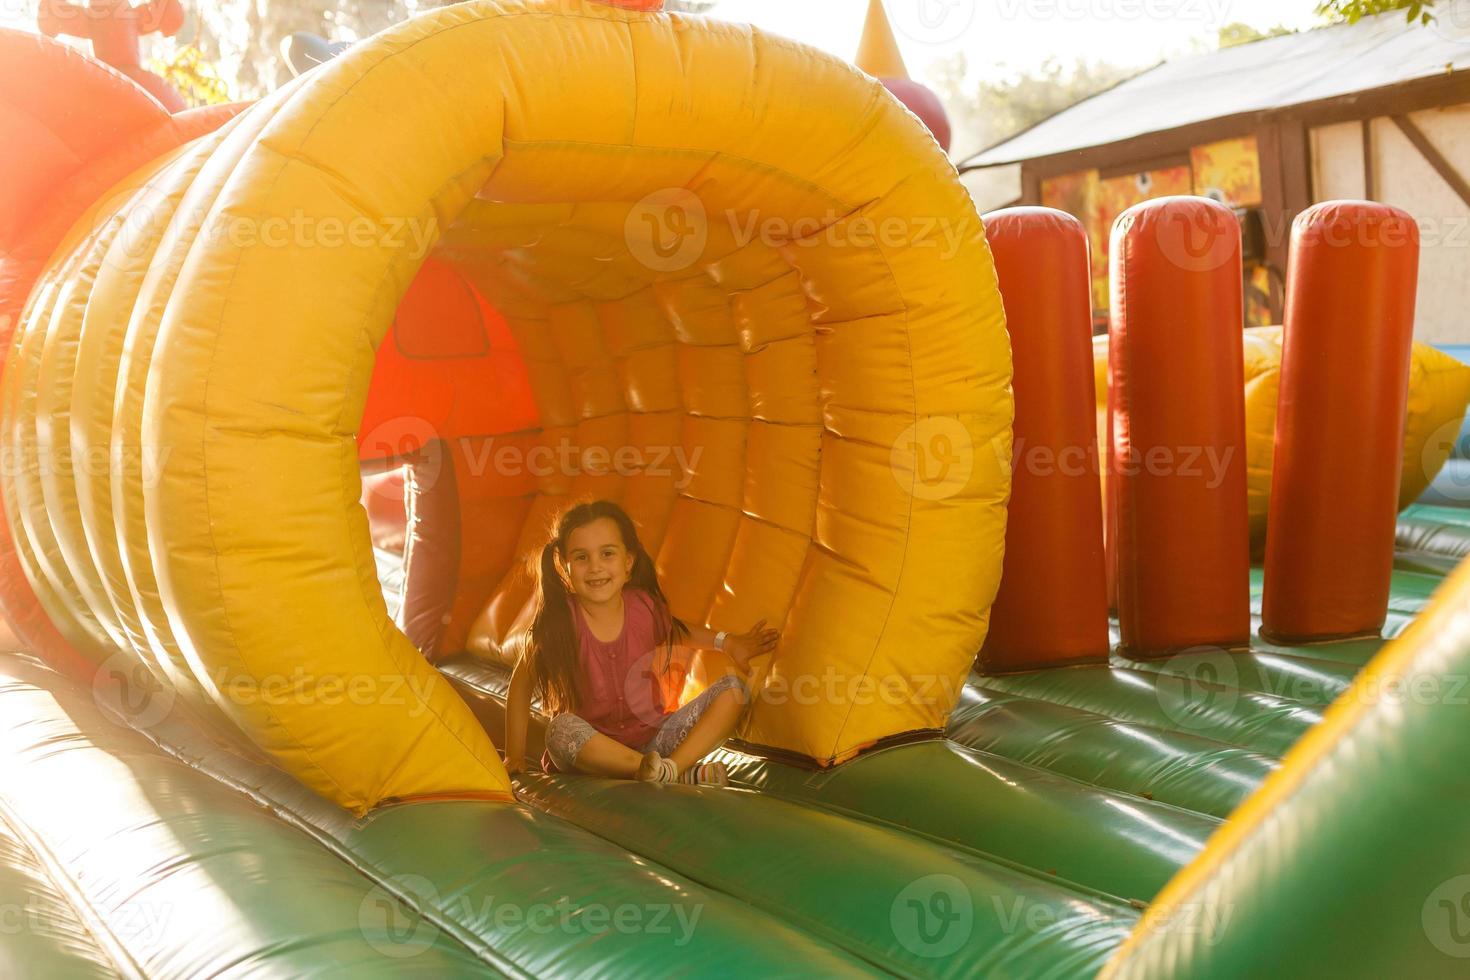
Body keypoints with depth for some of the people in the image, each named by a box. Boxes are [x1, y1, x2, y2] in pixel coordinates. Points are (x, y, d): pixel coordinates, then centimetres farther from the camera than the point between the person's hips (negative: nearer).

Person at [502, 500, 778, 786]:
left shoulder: (646, 606, -8)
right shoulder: (558, 622, -17)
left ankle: (671, 766, -26)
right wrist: (515, 755, -6)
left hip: (655, 736, 3)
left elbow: (676, 632, 16)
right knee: (561, 731, -37)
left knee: (733, 689, -8)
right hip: (597, 749, -3)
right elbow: (522, 683, -6)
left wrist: (727, 642, 6)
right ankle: (687, 775, -31)